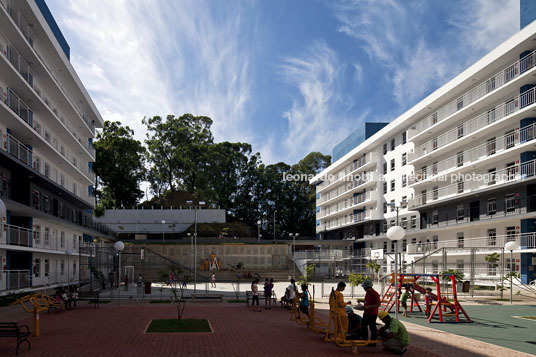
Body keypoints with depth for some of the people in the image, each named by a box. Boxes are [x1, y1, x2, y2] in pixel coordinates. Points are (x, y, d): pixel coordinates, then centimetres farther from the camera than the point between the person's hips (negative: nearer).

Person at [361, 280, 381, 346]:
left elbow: (379, 304, -22)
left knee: (372, 327, -2)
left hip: (372, 314, -10)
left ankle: (373, 343, 7)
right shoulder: (367, 293, 9)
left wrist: (368, 306, -26)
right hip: (366, 313, 10)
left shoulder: (375, 294, -19)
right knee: (363, 326, 16)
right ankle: (364, 340, 29)